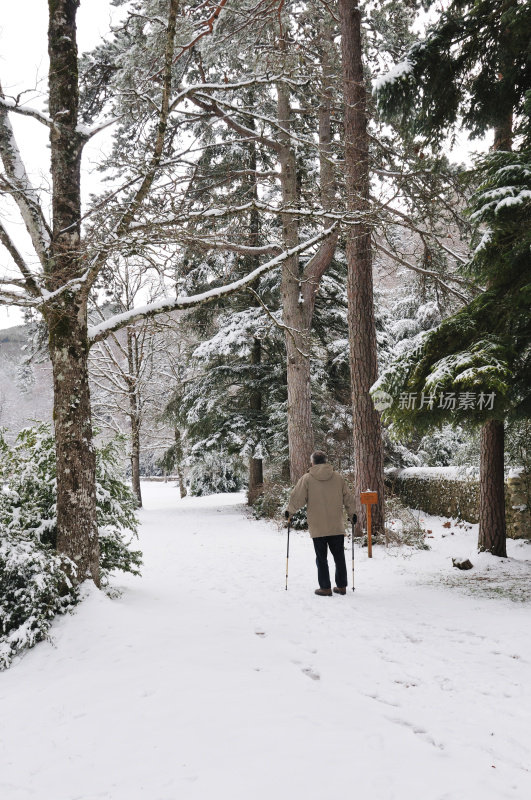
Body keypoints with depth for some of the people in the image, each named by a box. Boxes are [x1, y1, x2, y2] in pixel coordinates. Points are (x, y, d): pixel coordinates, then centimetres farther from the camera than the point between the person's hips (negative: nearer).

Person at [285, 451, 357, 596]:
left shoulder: (307, 479, -4)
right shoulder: (338, 477, 4)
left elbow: (297, 499, -4)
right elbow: (349, 498, 10)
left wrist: (289, 512, 14)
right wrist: (352, 514, 26)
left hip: (318, 528, -2)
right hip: (337, 527, 3)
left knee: (321, 558, 5)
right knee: (339, 556, 13)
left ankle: (325, 588, 6)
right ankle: (341, 586, 17)